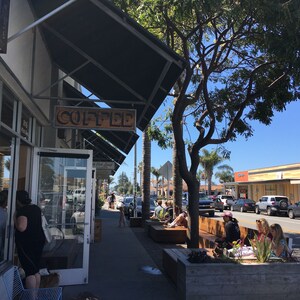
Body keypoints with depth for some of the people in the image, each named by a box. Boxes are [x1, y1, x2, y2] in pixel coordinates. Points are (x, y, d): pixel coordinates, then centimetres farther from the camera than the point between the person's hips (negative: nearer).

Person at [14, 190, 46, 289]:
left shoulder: (22, 211, -17)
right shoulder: (36, 208, 9)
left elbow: (21, 227, -29)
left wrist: (15, 218, -13)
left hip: (27, 243, -8)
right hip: (39, 240, 8)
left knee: (29, 271, -4)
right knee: (36, 270, 14)